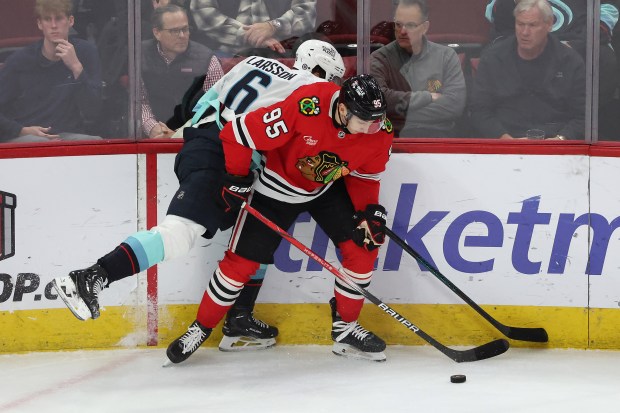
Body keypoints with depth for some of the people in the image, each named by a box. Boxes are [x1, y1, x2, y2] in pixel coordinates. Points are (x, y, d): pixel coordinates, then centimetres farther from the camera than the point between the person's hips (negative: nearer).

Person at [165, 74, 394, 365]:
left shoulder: (378, 131, -22)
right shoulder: (305, 108, -38)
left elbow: (365, 176, -1)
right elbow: (237, 133, -28)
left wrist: (370, 212, -15)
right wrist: (236, 180, -19)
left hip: (329, 188, 4)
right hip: (278, 185, -4)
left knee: (364, 246, -9)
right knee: (241, 261, -4)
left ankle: (345, 327, 10)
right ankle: (201, 327, 17)